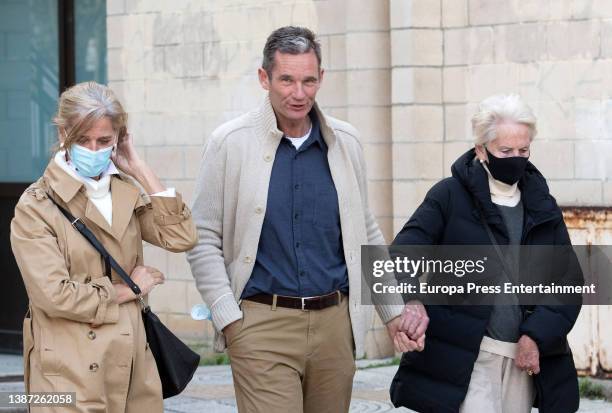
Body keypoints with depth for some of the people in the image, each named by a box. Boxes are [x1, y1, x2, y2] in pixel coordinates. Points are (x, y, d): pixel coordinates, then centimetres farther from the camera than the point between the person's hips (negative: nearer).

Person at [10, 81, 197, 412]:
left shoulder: (126, 193, 13)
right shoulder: (36, 206, -7)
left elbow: (181, 238, -1)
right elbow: (54, 295, -14)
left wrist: (139, 169, 1)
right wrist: (128, 289, -4)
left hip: (129, 362, 6)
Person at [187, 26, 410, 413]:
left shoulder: (345, 141, 8)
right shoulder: (230, 142, -2)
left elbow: (366, 234, 18)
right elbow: (204, 240, -1)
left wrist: (393, 311, 15)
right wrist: (228, 319, -8)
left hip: (335, 323, 4)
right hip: (263, 324, -4)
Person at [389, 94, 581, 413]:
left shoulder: (543, 207, 13)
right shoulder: (449, 196, 1)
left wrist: (537, 337, -4)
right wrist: (412, 301, -30)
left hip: (524, 359, 4)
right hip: (466, 359, -4)